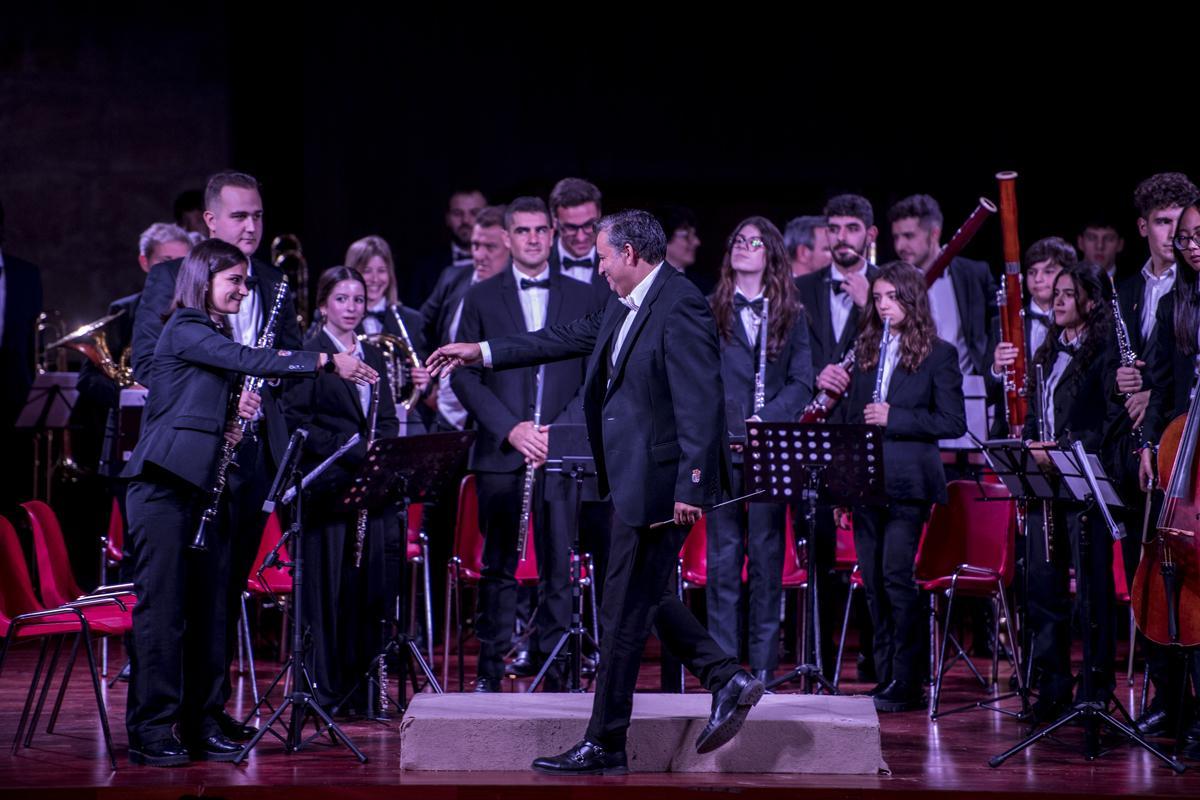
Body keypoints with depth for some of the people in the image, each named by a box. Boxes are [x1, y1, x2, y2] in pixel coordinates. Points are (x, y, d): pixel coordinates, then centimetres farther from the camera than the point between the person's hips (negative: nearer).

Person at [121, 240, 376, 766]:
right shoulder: (183, 330, -8)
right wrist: (325, 362, -26)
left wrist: (237, 419, 0)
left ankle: (202, 726, 12)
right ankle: (150, 732, -5)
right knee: (161, 607, -7)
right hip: (165, 486, -9)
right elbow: (247, 360, -22)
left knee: (209, 609, 7)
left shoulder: (216, 337, 19)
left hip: (204, 486, 9)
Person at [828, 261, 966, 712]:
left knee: (896, 574, -14)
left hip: (908, 481, -6)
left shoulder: (938, 354, 0)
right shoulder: (864, 351, 16)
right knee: (874, 581, 6)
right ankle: (885, 678, 13)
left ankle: (907, 683, -9)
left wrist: (894, 417, -14)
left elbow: (953, 422, -7)